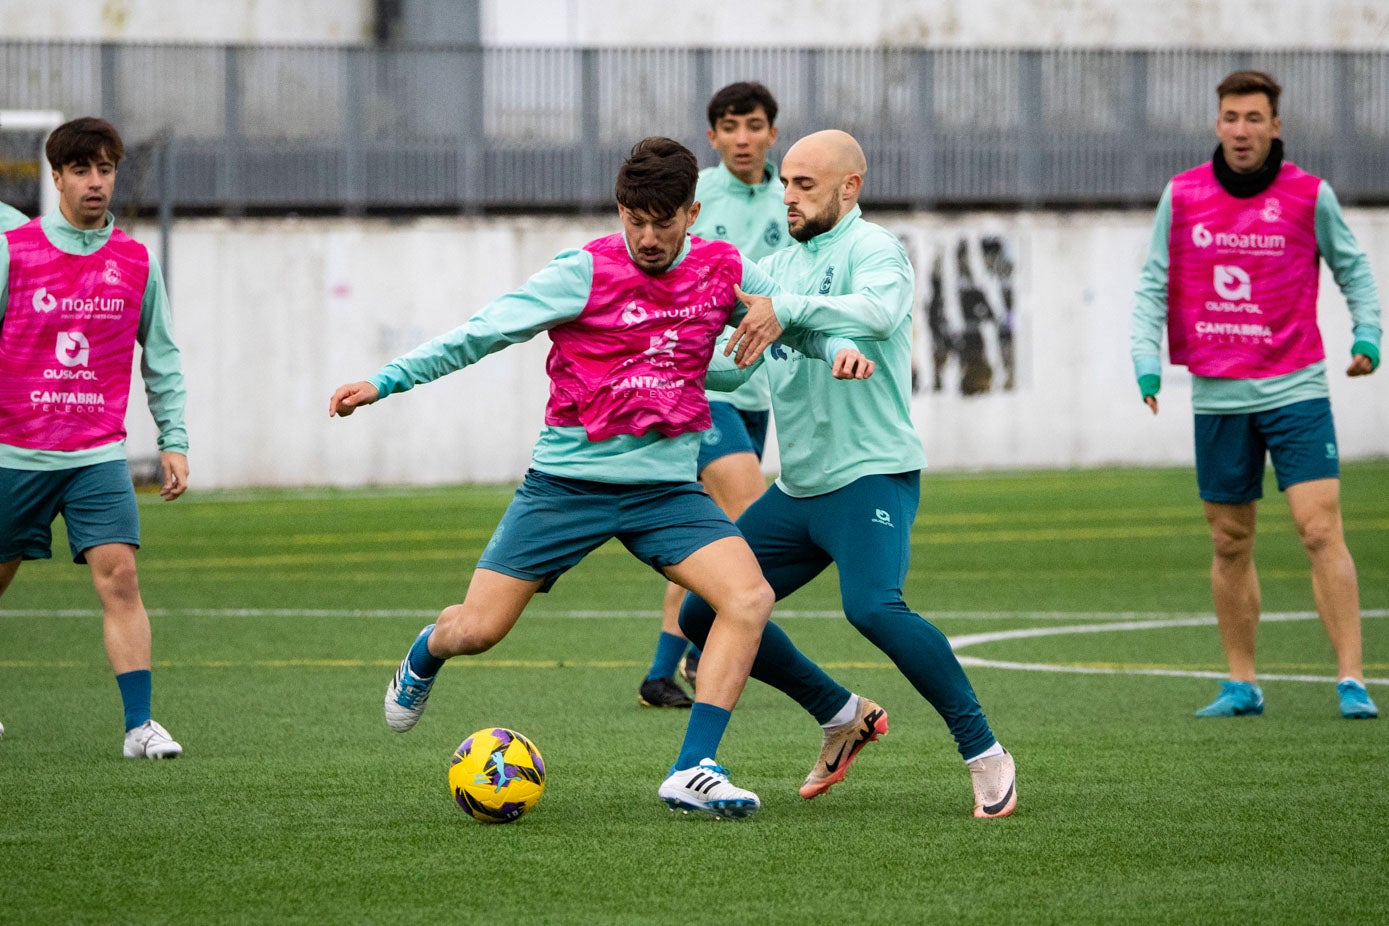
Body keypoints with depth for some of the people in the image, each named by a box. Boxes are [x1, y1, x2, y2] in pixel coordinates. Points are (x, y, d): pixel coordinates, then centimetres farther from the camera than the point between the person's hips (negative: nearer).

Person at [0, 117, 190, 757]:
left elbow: (162, 360, 13)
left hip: (98, 455, 1)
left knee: (119, 576, -14)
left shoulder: (136, 262, 5)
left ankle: (139, 725, -14)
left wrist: (173, 440, 6)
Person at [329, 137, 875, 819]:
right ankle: (422, 659, 38)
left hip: (665, 487, 3)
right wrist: (387, 380, -12)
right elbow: (483, 333, -7)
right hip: (566, 481, -2)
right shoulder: (586, 273, -11)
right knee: (476, 630, -2)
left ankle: (692, 772, -17)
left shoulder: (722, 272, 0)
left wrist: (836, 348, -3)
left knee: (749, 597, -21)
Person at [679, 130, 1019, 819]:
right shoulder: (779, 266, 17)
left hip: (869, 471, -9)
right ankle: (842, 715, 20)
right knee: (704, 614, 5)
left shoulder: (871, 247, -7)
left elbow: (879, 311, -30)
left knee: (872, 606, -30)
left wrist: (789, 311, -36)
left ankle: (986, 755, -20)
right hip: (797, 486, 9)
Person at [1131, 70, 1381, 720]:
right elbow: (1153, 282, 8)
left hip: (1294, 390, -2)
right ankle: (1241, 684, 18)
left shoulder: (1309, 195, -2)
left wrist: (1366, 334, -4)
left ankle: (1352, 680, -13)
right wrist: (1146, 360, -5)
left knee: (1321, 530, -13)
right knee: (1230, 545, 8)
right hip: (1217, 394, 2)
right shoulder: (1181, 196, 3)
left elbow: (1351, 266, 11)